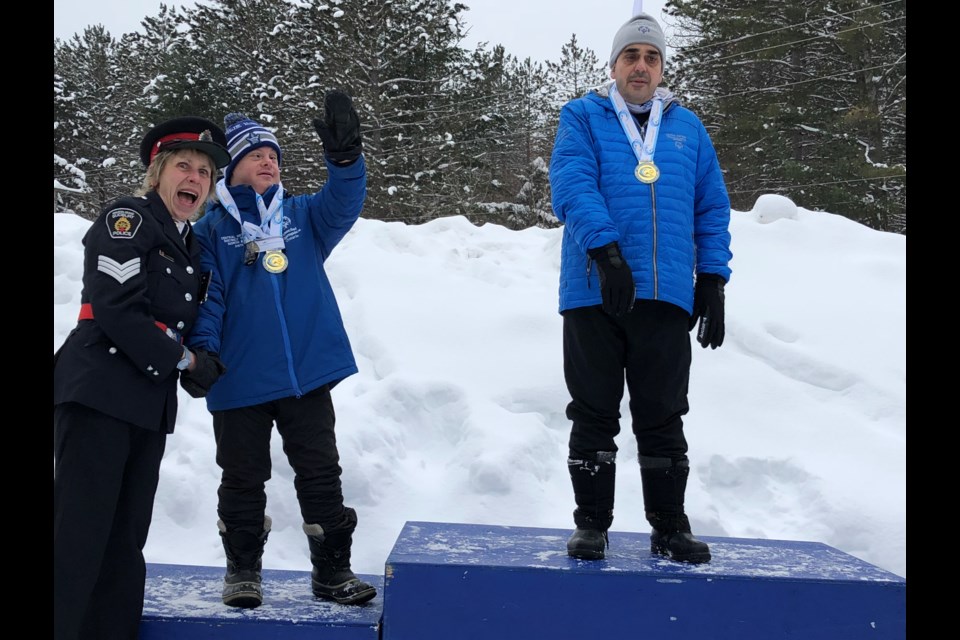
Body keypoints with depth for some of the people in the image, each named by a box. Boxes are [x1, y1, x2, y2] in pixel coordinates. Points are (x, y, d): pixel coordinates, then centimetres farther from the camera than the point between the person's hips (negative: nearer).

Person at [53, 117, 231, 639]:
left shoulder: (189, 246, 19)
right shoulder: (127, 219, -6)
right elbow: (117, 310, -17)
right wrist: (183, 359, -8)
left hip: (151, 405, 8)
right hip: (100, 395, -8)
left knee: (126, 542, 10)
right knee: (79, 536, -10)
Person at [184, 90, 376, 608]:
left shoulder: (302, 215, 9)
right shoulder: (210, 228, 2)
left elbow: (342, 206, -10)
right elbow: (204, 296, -3)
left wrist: (345, 156, -27)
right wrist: (200, 351, -18)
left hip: (307, 372, 2)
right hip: (240, 381, -2)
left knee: (321, 474, 7)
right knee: (243, 478, 9)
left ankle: (332, 570, 18)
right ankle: (242, 569, 25)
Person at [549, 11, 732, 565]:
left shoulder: (687, 126, 17)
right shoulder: (583, 117, 7)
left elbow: (712, 207, 15)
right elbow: (572, 186, -9)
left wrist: (713, 279, 4)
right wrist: (606, 251, -24)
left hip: (668, 295, 2)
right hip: (595, 292, -2)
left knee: (663, 417, 7)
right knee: (594, 415, 4)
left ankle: (670, 525, 17)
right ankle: (592, 524, 14)